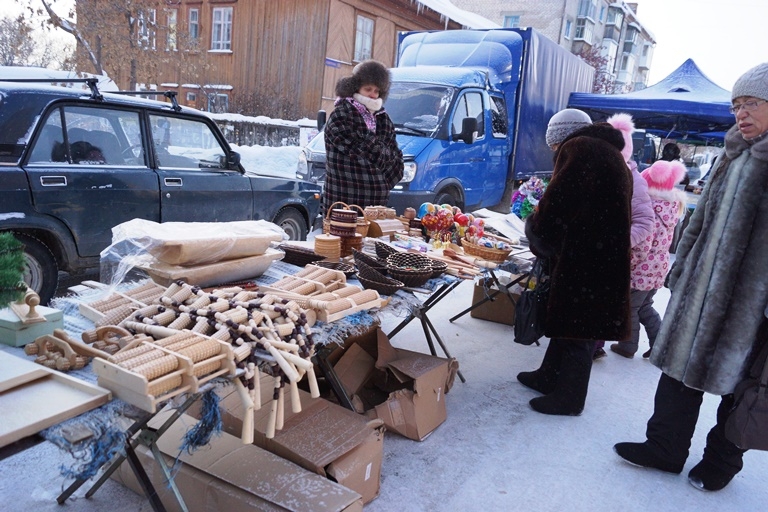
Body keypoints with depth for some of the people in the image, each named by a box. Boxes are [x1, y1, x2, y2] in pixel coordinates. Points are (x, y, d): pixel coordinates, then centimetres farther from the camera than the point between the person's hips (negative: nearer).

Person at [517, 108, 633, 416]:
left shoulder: (578, 148, -9)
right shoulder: (609, 153, 20)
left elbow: (556, 204, -17)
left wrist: (535, 230, 3)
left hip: (584, 259, -10)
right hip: (605, 256, 10)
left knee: (576, 326, 2)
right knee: (567, 320, 20)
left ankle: (568, 397, 15)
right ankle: (549, 378, 34)